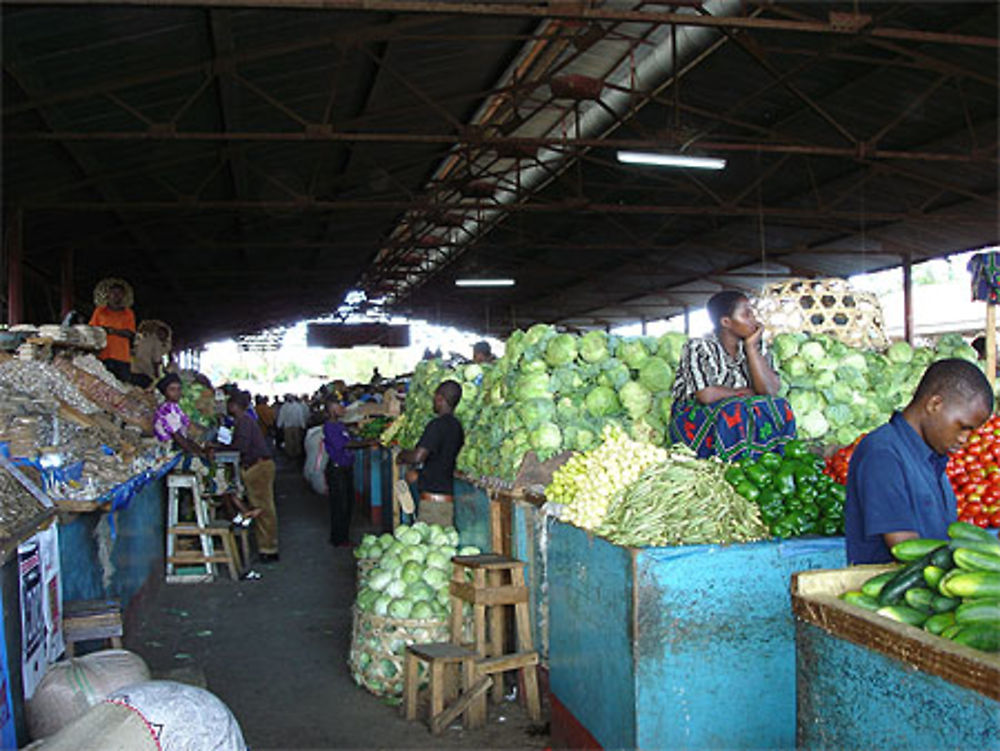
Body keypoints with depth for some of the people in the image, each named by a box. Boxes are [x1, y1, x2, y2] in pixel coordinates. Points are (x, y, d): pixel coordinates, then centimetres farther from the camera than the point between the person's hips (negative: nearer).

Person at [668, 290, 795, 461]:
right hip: (696, 419, -5)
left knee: (779, 408, -19)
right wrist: (743, 392, -8)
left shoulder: (756, 347, 6)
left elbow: (770, 390, -9)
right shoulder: (699, 348, -10)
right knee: (734, 413, -32)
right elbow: (706, 395, -24)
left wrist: (751, 347, -10)